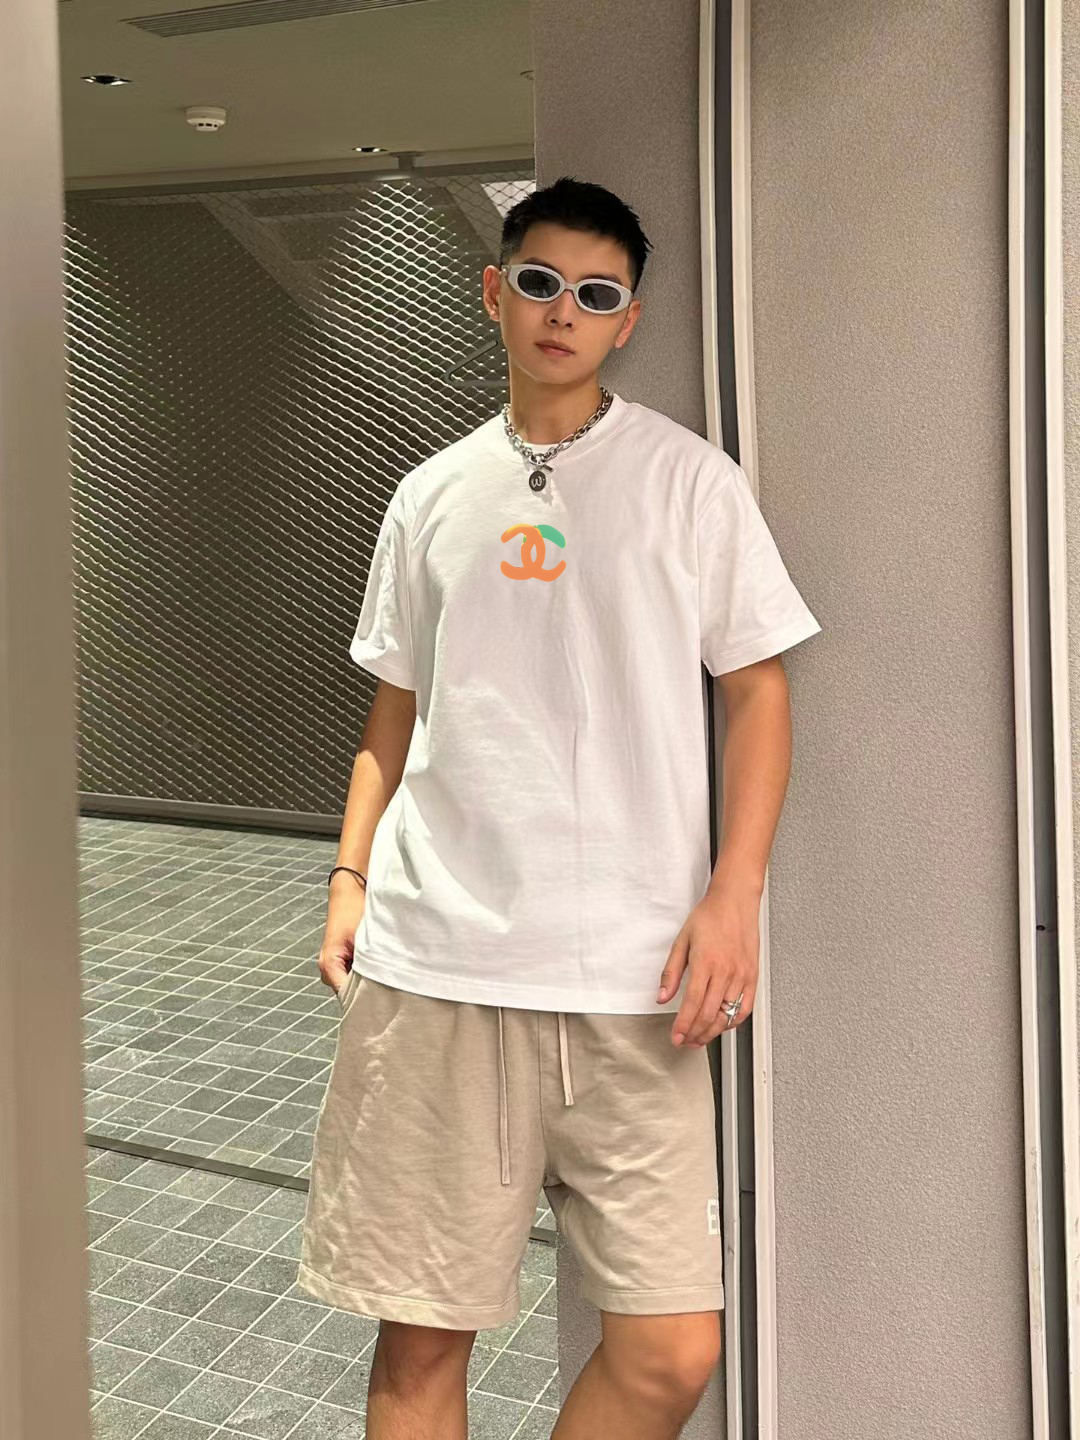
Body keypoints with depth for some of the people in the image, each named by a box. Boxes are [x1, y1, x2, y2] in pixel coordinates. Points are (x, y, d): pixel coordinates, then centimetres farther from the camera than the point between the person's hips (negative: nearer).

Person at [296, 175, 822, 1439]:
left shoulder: (689, 481, 4)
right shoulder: (431, 495, 12)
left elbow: (757, 690, 3)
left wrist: (733, 895, -7)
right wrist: (350, 876, 7)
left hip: (631, 975, -1)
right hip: (432, 961, 2)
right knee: (419, 1336, 8)